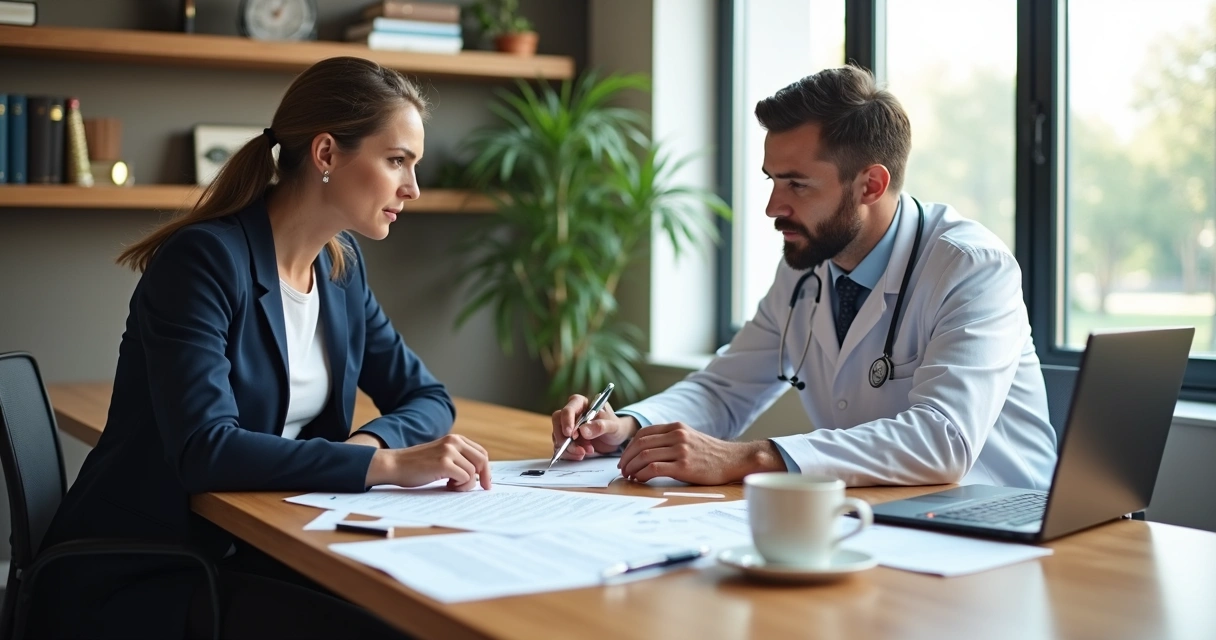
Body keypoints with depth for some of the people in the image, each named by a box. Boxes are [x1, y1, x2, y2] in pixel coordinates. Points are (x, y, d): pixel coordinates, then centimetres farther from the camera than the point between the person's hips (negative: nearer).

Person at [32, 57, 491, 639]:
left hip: (243, 556, 7)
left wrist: (371, 441, -14)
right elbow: (204, 449, -29)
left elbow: (426, 397, 9)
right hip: (135, 576, -7)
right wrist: (388, 464, -33)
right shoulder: (205, 259, -19)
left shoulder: (341, 265, 5)